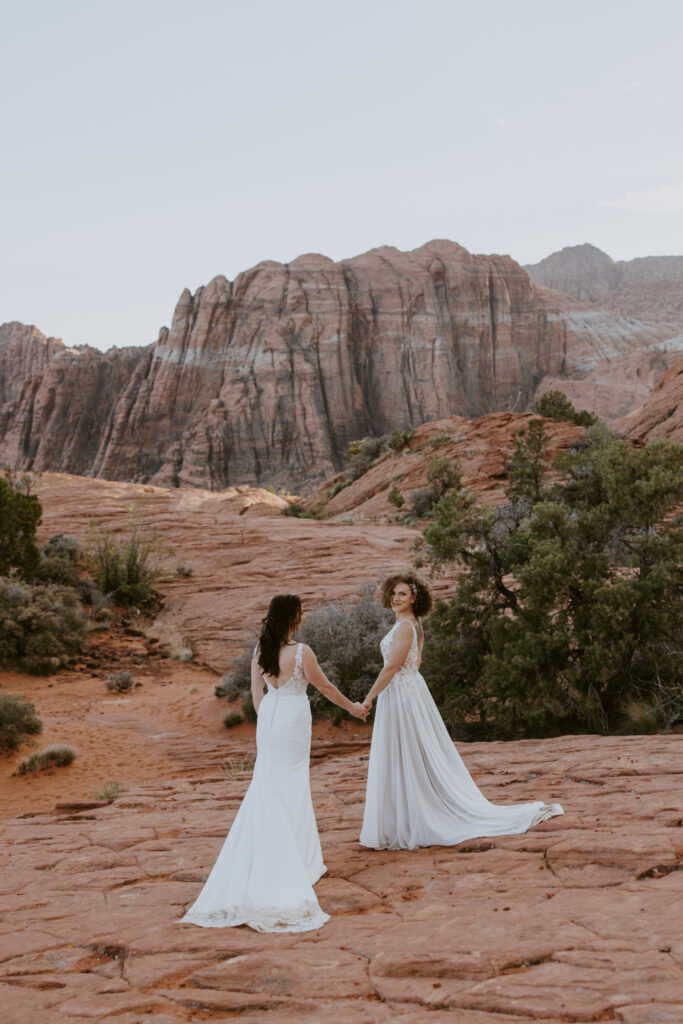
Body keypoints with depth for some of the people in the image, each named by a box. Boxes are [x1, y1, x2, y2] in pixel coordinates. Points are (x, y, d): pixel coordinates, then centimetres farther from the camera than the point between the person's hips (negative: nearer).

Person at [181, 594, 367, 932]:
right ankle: (293, 862, 12)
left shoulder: (260, 649, -2)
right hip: (293, 720, -5)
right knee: (291, 789, 5)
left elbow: (256, 691, 6)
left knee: (267, 787, 14)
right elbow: (325, 687, -5)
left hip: (268, 717, 5)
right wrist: (352, 707, 11)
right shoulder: (301, 652, -18)